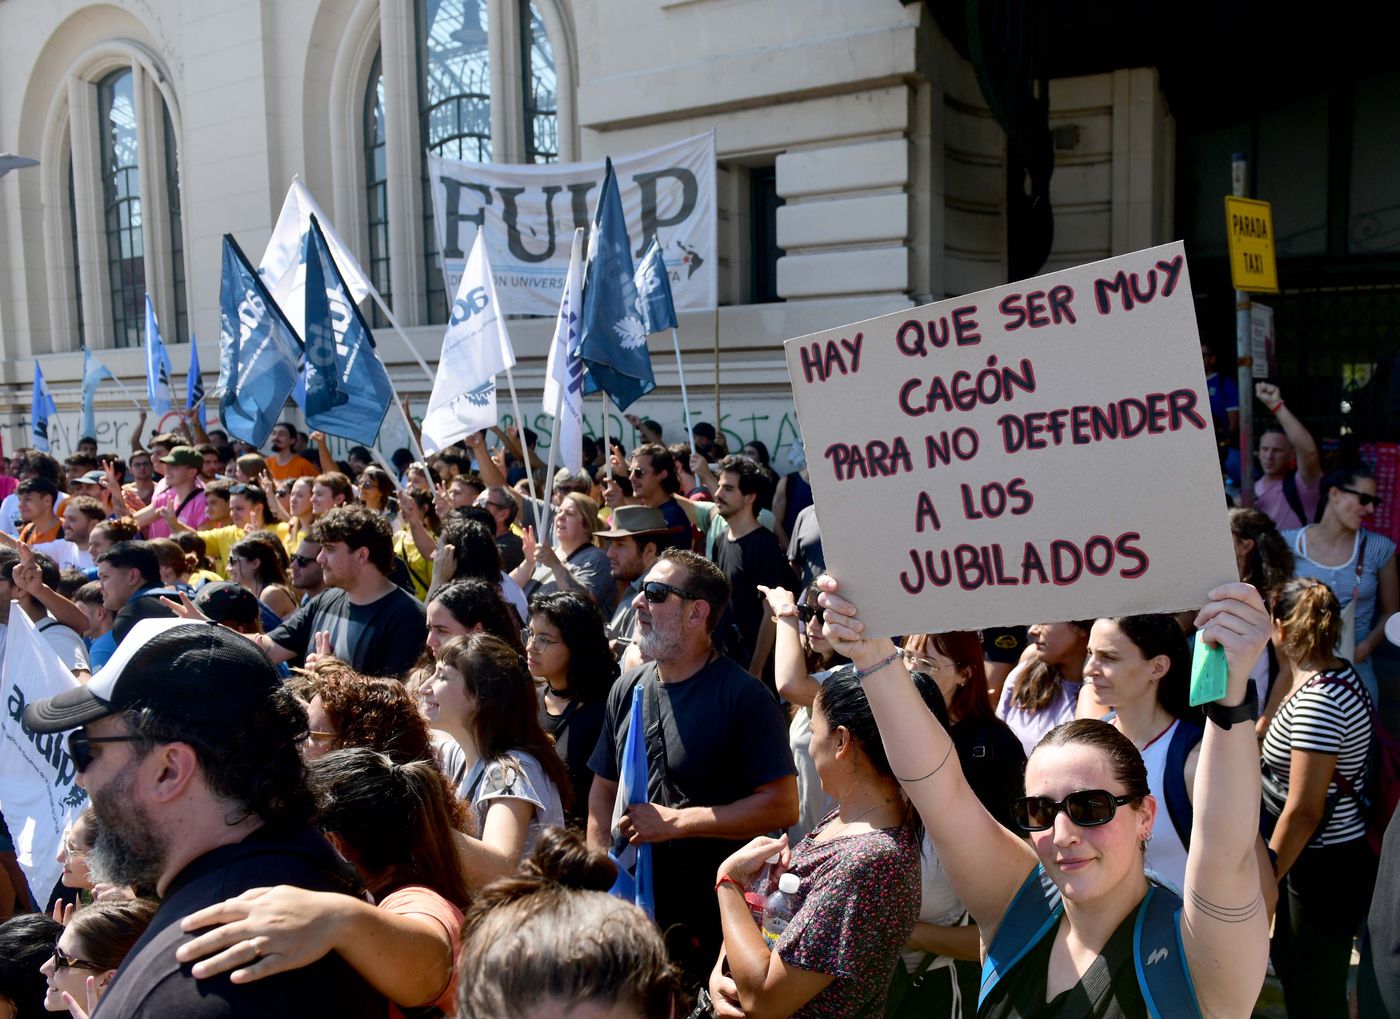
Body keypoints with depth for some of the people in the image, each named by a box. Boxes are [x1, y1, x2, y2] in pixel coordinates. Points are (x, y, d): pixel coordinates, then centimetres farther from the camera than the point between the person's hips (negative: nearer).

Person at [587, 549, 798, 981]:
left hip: (709, 914, -5)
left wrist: (675, 822, -20)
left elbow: (782, 806, -19)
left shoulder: (743, 696, -14)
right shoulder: (627, 689, 4)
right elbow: (603, 791, 12)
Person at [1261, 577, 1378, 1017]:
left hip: (1326, 869, -9)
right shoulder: (1337, 674, 2)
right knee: (1291, 964, 25)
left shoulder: (1316, 700, -27)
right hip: (1334, 856, 10)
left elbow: (1303, 811, -25)